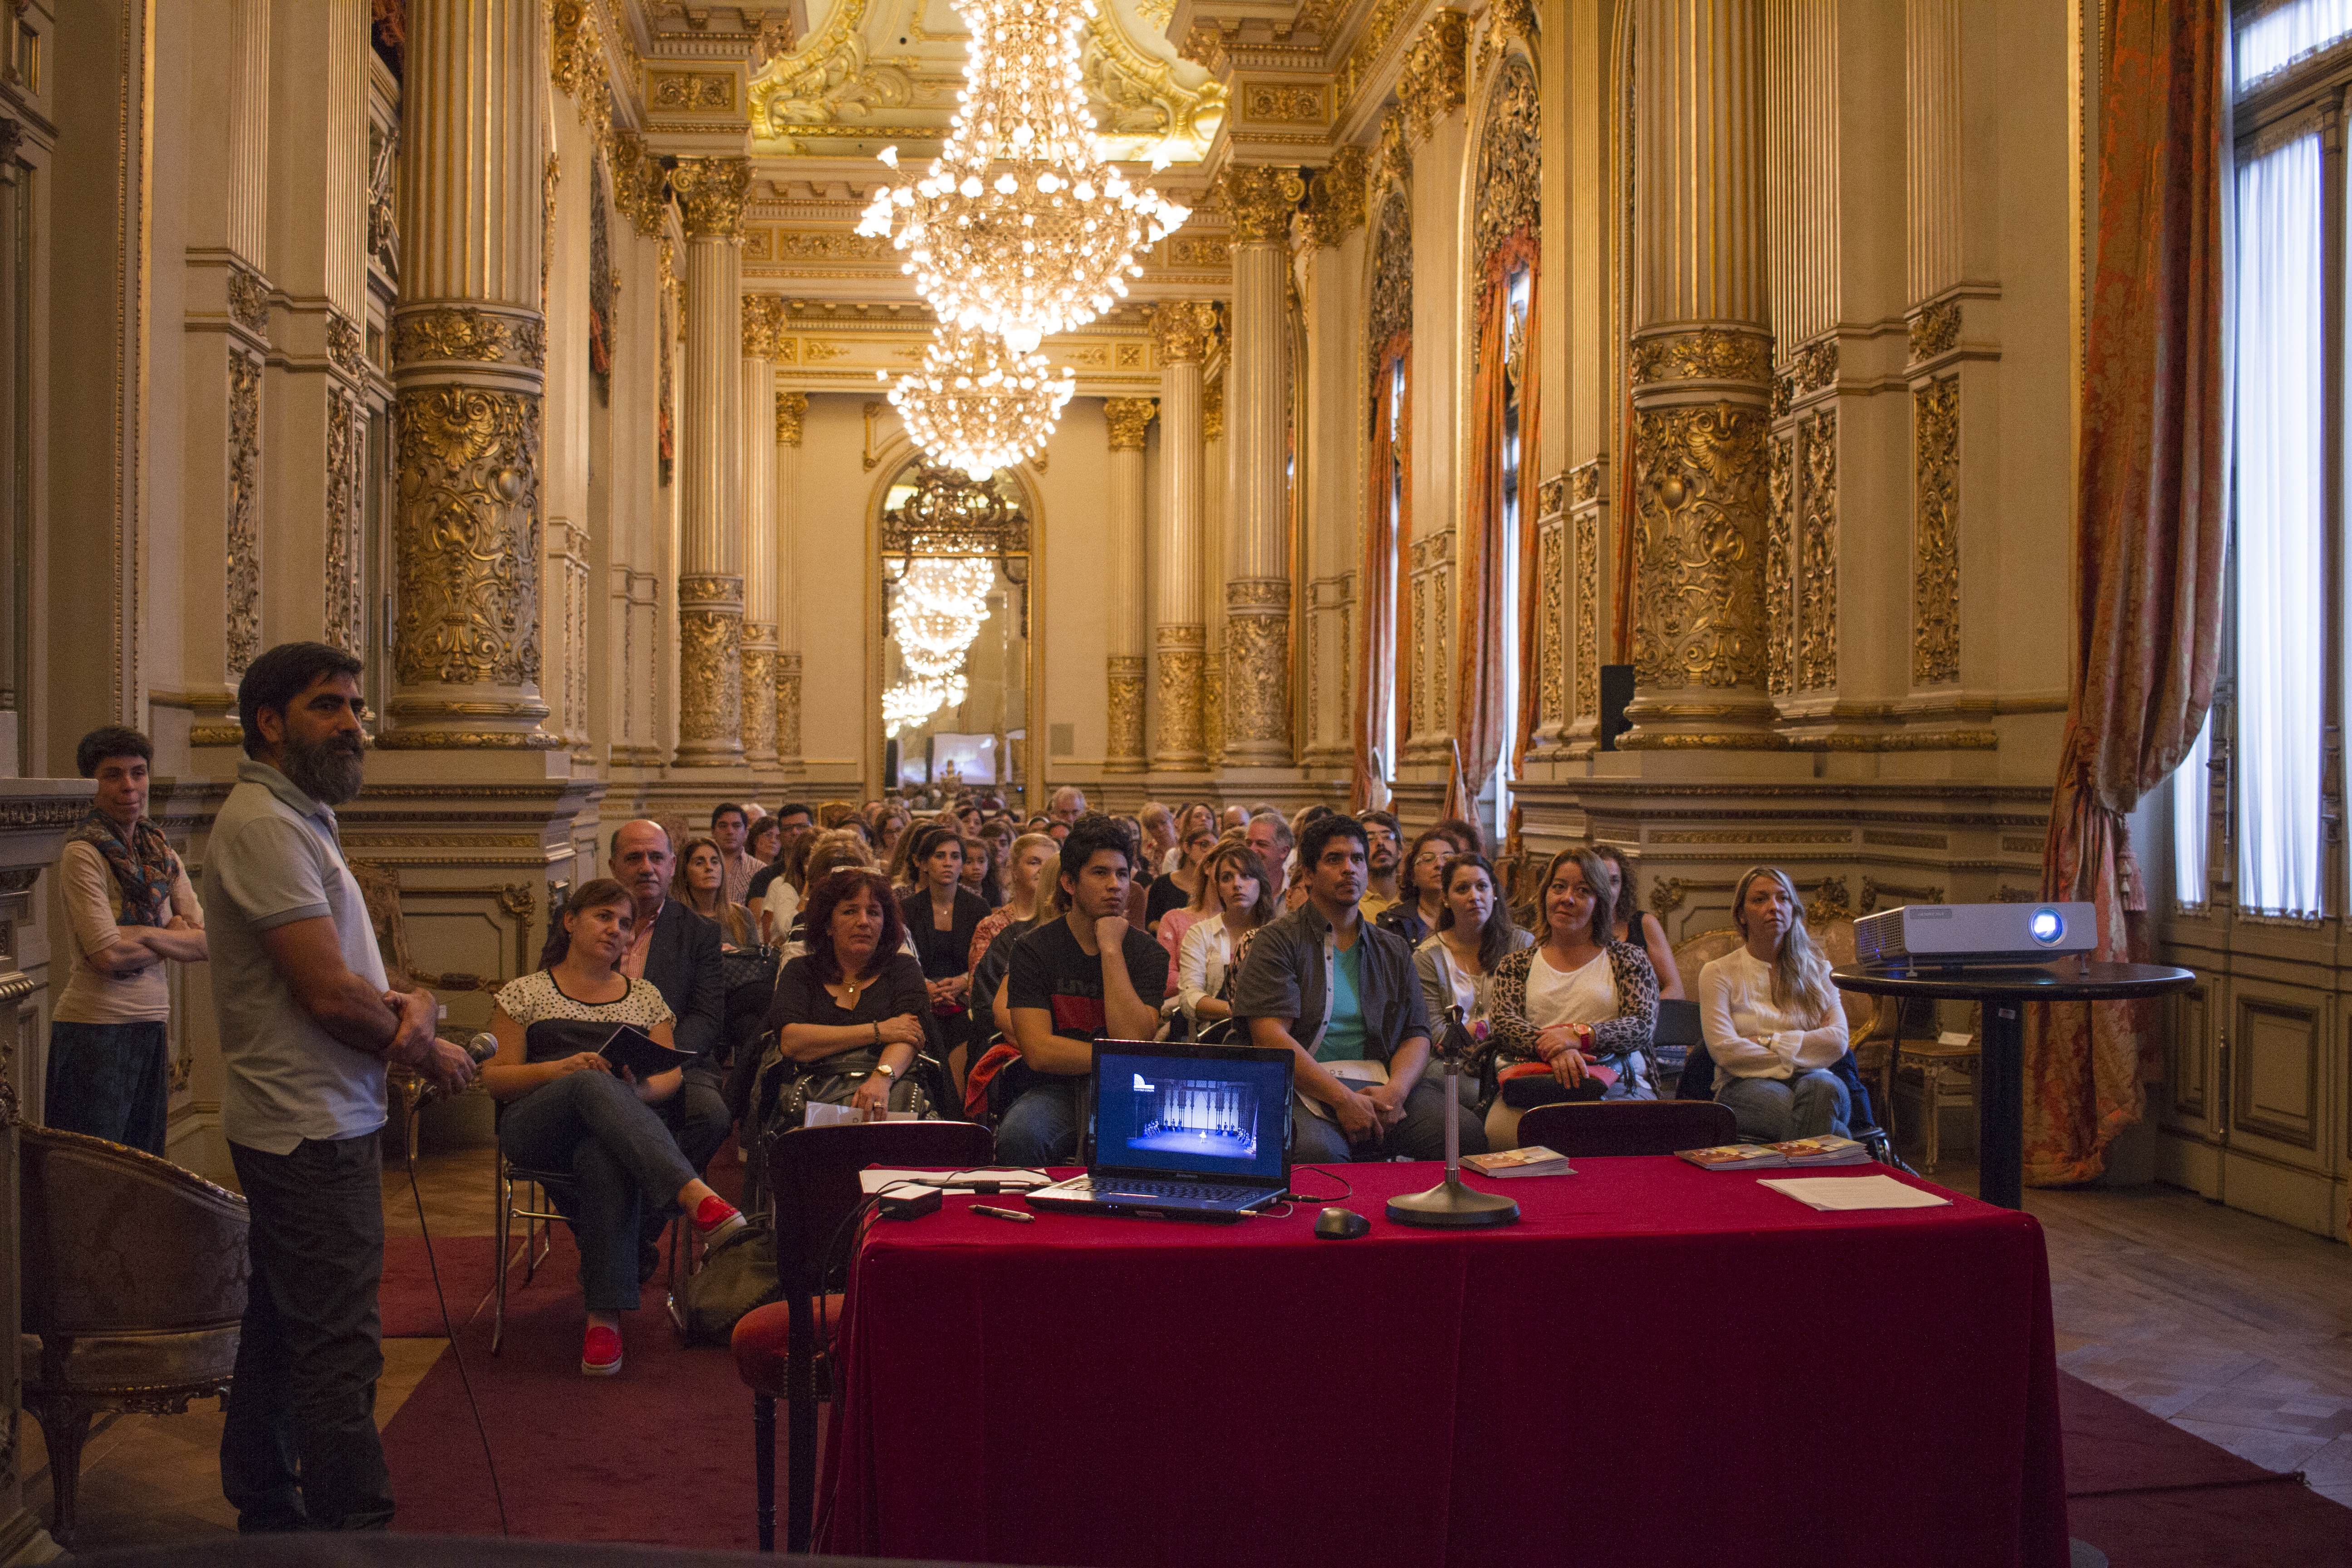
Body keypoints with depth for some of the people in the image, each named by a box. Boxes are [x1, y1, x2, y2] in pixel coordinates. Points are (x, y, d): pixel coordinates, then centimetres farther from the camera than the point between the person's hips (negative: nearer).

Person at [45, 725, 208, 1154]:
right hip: (96, 1033, -6)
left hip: (152, 1027, 7)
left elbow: (209, 940, 3)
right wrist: (176, 940, -4)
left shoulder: (161, 854, 9)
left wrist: (144, 935, -11)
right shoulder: (82, 854, -10)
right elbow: (107, 954, -18)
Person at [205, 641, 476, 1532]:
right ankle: (353, 1527, -3)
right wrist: (428, 1052, -6)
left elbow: (344, 974, 16)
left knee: (279, 1331, 18)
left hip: (294, 1129, 11)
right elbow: (330, 993, -22)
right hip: (314, 1130, -11)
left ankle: (266, 1512, 29)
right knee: (339, 1348, -8)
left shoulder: (298, 819, 17)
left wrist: (409, 1005, -7)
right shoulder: (264, 825, -16)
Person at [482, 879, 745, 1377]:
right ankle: (695, 1194, -57)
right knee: (593, 1084, -39)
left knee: (604, 1158, -40)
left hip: (617, 1127, 2)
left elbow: (672, 1075, 14)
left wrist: (636, 1091, -10)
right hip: (538, 1129, -1)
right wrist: (560, 1069, -12)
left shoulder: (645, 997, 23)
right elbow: (494, 1078, 8)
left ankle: (605, 1315, -43)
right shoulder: (526, 993, 16)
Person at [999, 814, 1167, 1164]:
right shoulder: (1035, 949, 0)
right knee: (1020, 1135, -36)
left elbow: (1134, 1043, -12)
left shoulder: (1147, 952, 4)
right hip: (1055, 1092, -1)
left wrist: (1111, 950, -12)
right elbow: (1039, 1052, -10)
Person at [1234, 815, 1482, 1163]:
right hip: (1306, 1091, -5)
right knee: (1318, 1148, -39)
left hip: (1379, 1089, 5)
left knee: (1468, 1132, -23)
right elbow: (1271, 1036, -8)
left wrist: (1395, 1091, -10)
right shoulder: (1277, 942, 4)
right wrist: (1343, 1099, -18)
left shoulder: (1394, 950, 20)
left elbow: (1417, 1035, 13)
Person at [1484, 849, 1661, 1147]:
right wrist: (1550, 1049, -19)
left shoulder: (1629, 959, 17)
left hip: (1614, 1082, -1)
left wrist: (1579, 1036, -17)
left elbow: (1643, 1024, 2)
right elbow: (1502, 1024, 4)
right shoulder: (1516, 965, 20)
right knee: (1502, 1128, -35)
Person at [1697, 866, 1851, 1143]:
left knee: (1822, 1088, -38)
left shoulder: (1817, 969, 17)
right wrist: (1794, 1061, -8)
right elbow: (1724, 1050, -6)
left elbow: (1837, 1041, 1)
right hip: (1747, 1085, -2)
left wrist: (1768, 1042, -6)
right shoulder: (1718, 973, 9)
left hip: (1811, 1080, 3)